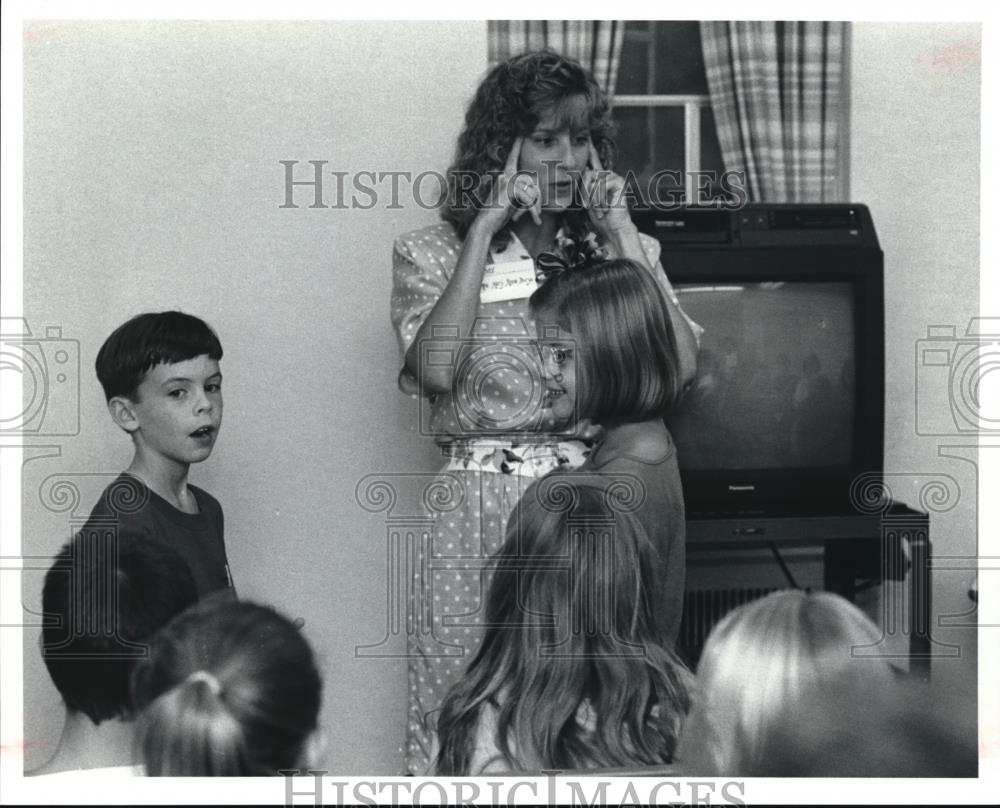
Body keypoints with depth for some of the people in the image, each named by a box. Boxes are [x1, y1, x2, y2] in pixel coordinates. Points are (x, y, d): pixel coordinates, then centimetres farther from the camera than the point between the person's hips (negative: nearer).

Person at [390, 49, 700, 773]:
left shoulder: (622, 251, 12)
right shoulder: (432, 254, 6)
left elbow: (680, 364, -5)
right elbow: (437, 367, -14)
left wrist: (621, 233, -2)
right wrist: (484, 232, -9)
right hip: (480, 508, -2)